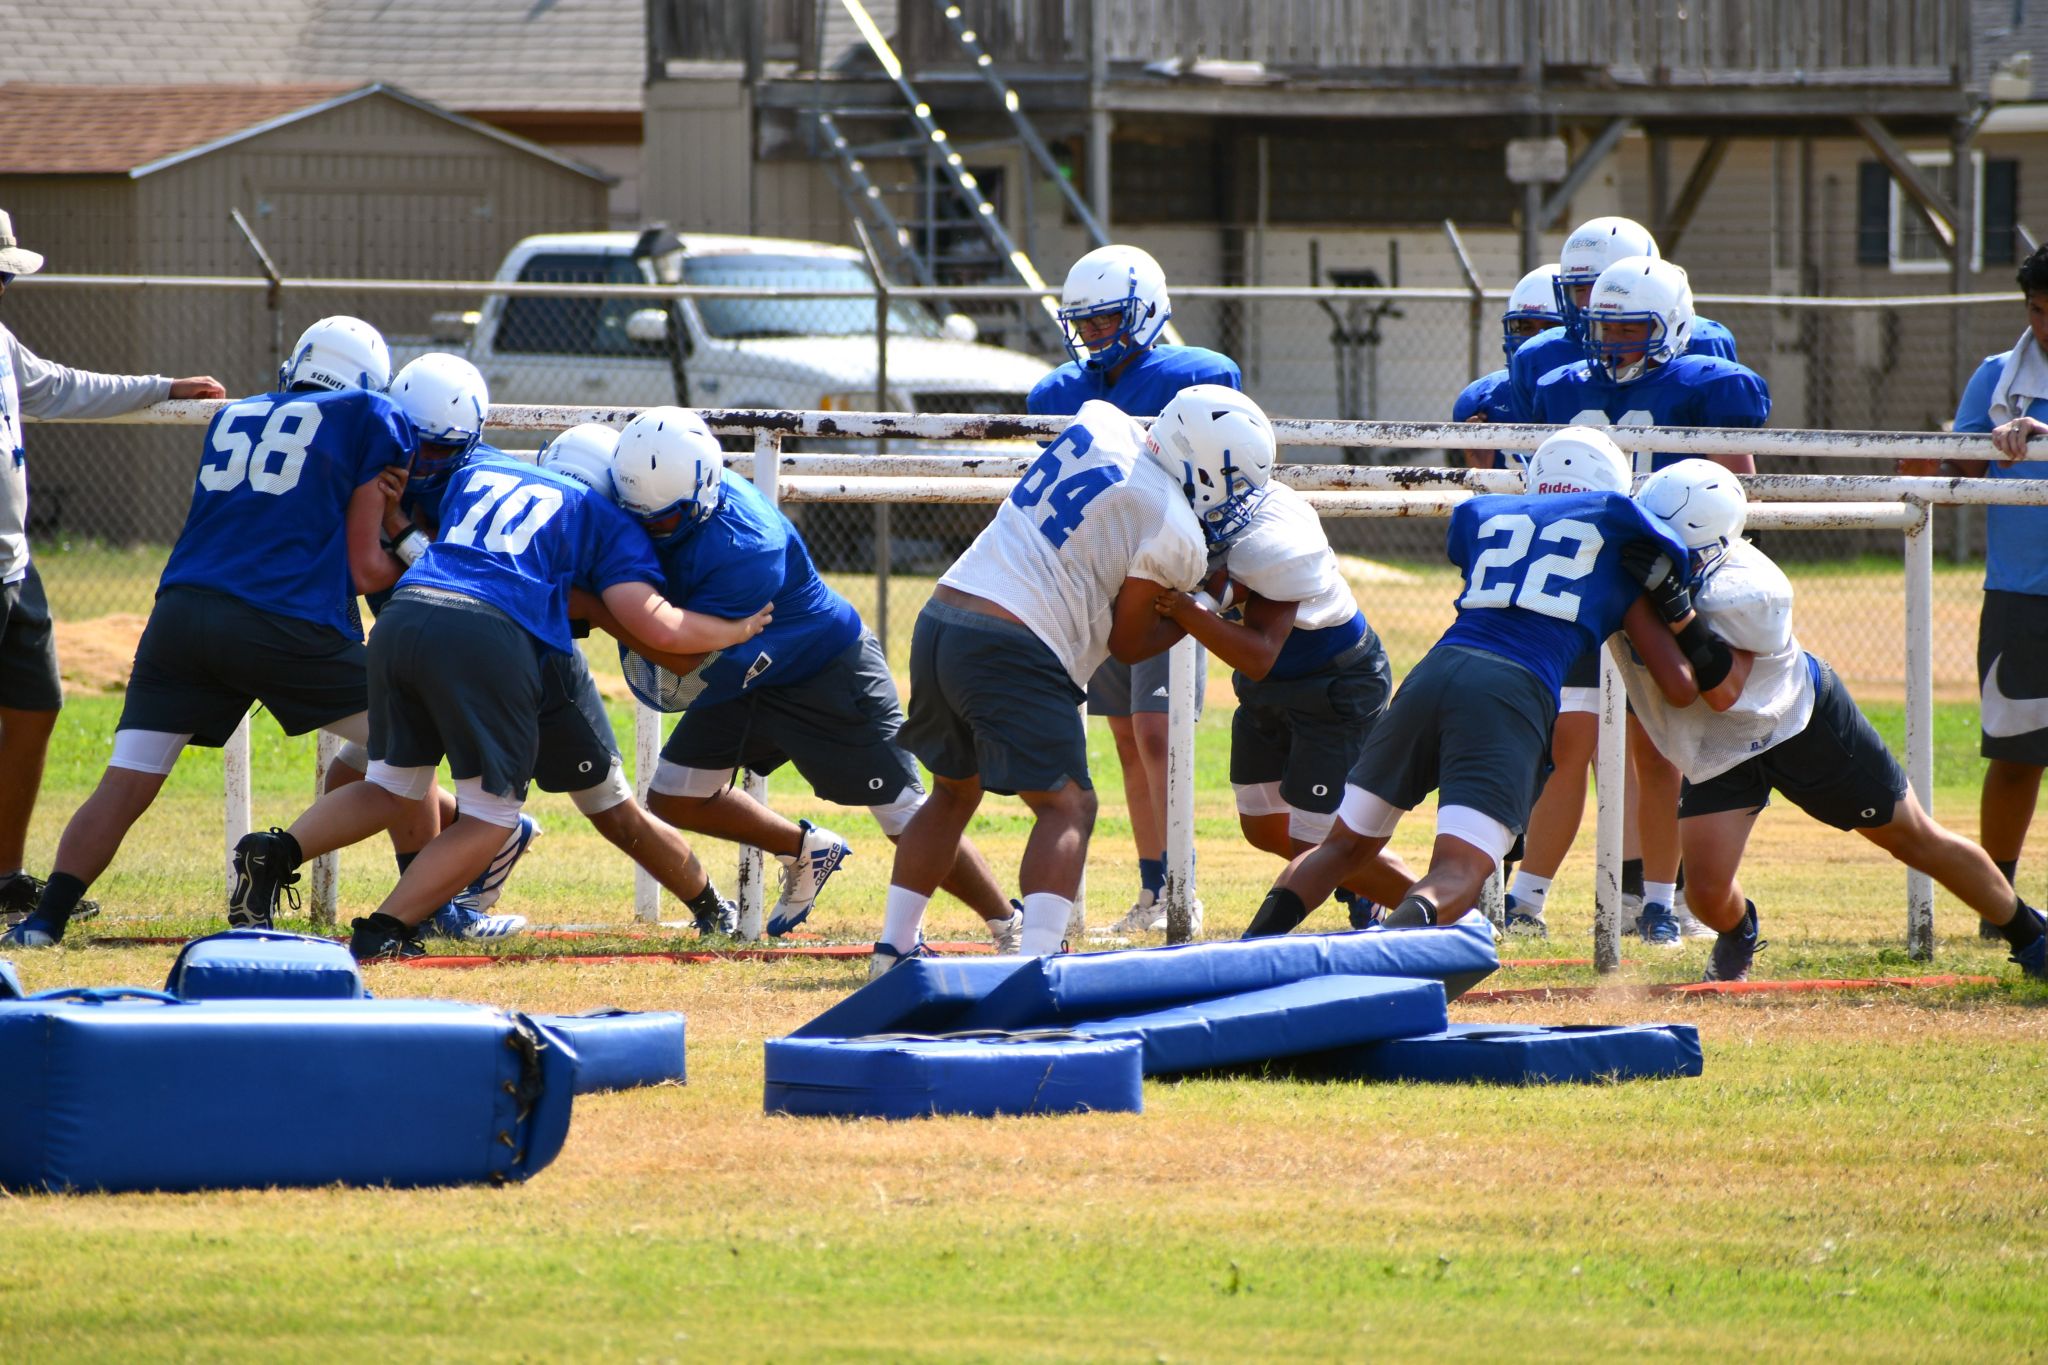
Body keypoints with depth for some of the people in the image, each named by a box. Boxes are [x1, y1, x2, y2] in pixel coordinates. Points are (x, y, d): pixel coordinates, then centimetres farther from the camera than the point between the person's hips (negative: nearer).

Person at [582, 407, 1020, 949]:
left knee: (907, 821, -7)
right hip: (746, 676, 8)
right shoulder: (668, 499, -13)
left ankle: (1010, 926, 6)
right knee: (675, 798, 6)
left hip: (832, 674, -8)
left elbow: (687, 655, -34)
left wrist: (595, 610, -36)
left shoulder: (746, 548, -37)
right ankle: (806, 851, 27)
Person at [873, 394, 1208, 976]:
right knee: (1068, 807, -5)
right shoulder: (1176, 536, -8)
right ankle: (1035, 965, -23)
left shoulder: (1099, 420, 9)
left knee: (954, 790, 25)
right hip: (1011, 647, -7)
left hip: (939, 620, 7)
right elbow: (1128, 643, 3)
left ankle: (893, 949, 27)